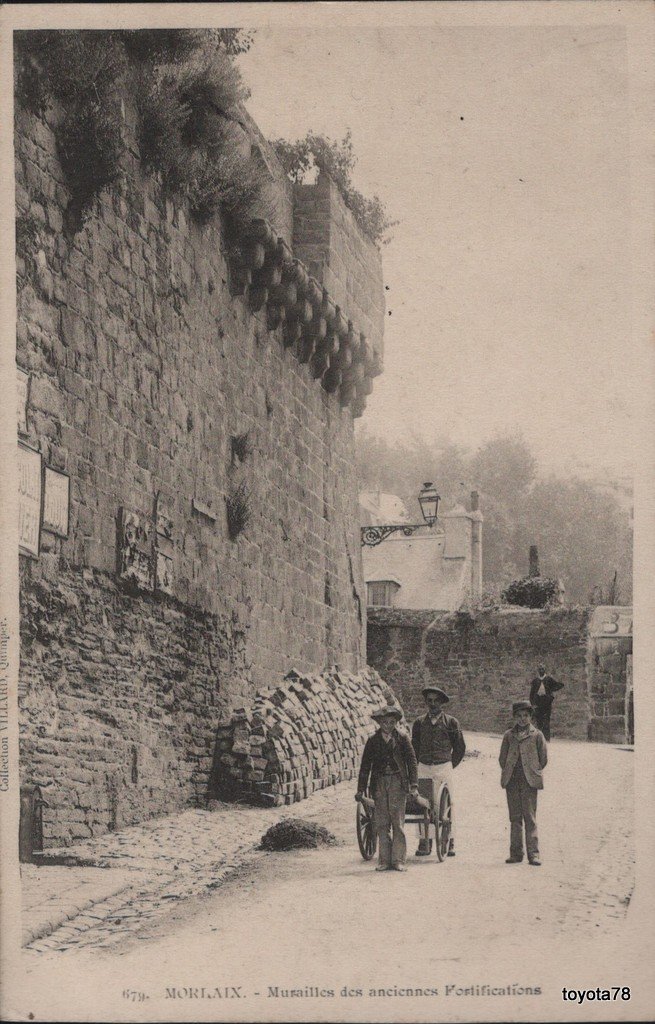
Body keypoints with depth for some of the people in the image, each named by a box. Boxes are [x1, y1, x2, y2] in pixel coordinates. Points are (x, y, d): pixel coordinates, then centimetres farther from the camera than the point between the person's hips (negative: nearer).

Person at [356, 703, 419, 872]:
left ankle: (398, 860, 1)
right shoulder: (372, 741, 6)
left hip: (398, 783, -2)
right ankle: (384, 861, 6)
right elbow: (365, 766, 7)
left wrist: (413, 785, -9)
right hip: (379, 784, 2)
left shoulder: (402, 738, 3)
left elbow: (412, 761, 1)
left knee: (398, 822, -4)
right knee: (381, 824, 1)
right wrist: (361, 789, 2)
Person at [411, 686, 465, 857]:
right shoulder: (419, 723, 10)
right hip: (424, 768, 2)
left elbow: (460, 748, 11)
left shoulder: (451, 722, 4)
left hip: (444, 767, -2)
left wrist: (450, 765, 9)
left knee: (448, 803, -4)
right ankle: (424, 841, 0)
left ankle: (450, 842, 1)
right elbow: (414, 747, 20)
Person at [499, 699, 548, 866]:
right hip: (512, 782, 3)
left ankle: (533, 853, -8)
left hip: (529, 781, -3)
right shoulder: (509, 735, 10)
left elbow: (544, 758, 7)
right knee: (515, 818, 5)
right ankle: (516, 853, 9)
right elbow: (502, 758, 15)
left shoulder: (536, 735, 3)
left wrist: (533, 772, 9)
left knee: (530, 817, -7)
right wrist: (508, 773, 10)